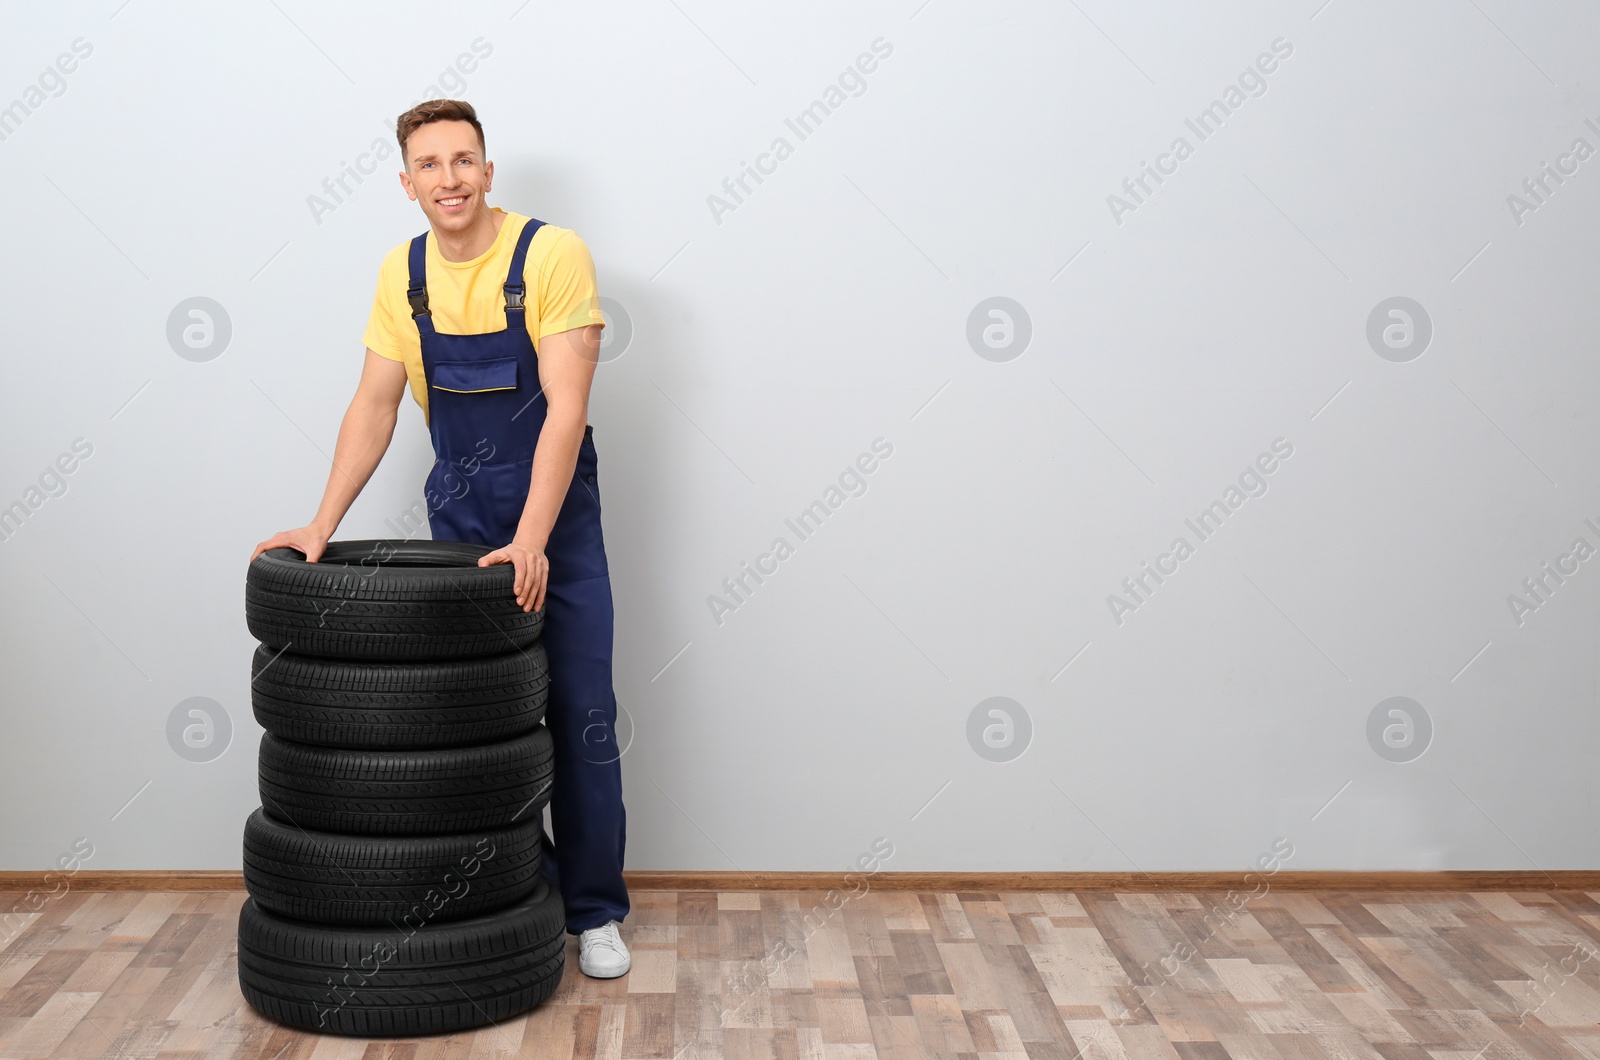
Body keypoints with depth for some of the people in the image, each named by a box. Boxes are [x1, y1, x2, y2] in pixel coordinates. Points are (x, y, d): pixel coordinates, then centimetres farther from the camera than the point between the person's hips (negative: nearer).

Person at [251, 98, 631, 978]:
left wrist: (530, 540, -30)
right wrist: (323, 525, -6)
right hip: (458, 515, 4)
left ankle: (593, 911, 10)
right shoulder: (402, 274, -1)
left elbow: (566, 406, -22)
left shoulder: (551, 255, -17)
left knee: (578, 715, -1)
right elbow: (375, 406, 3)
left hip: (555, 512, -4)